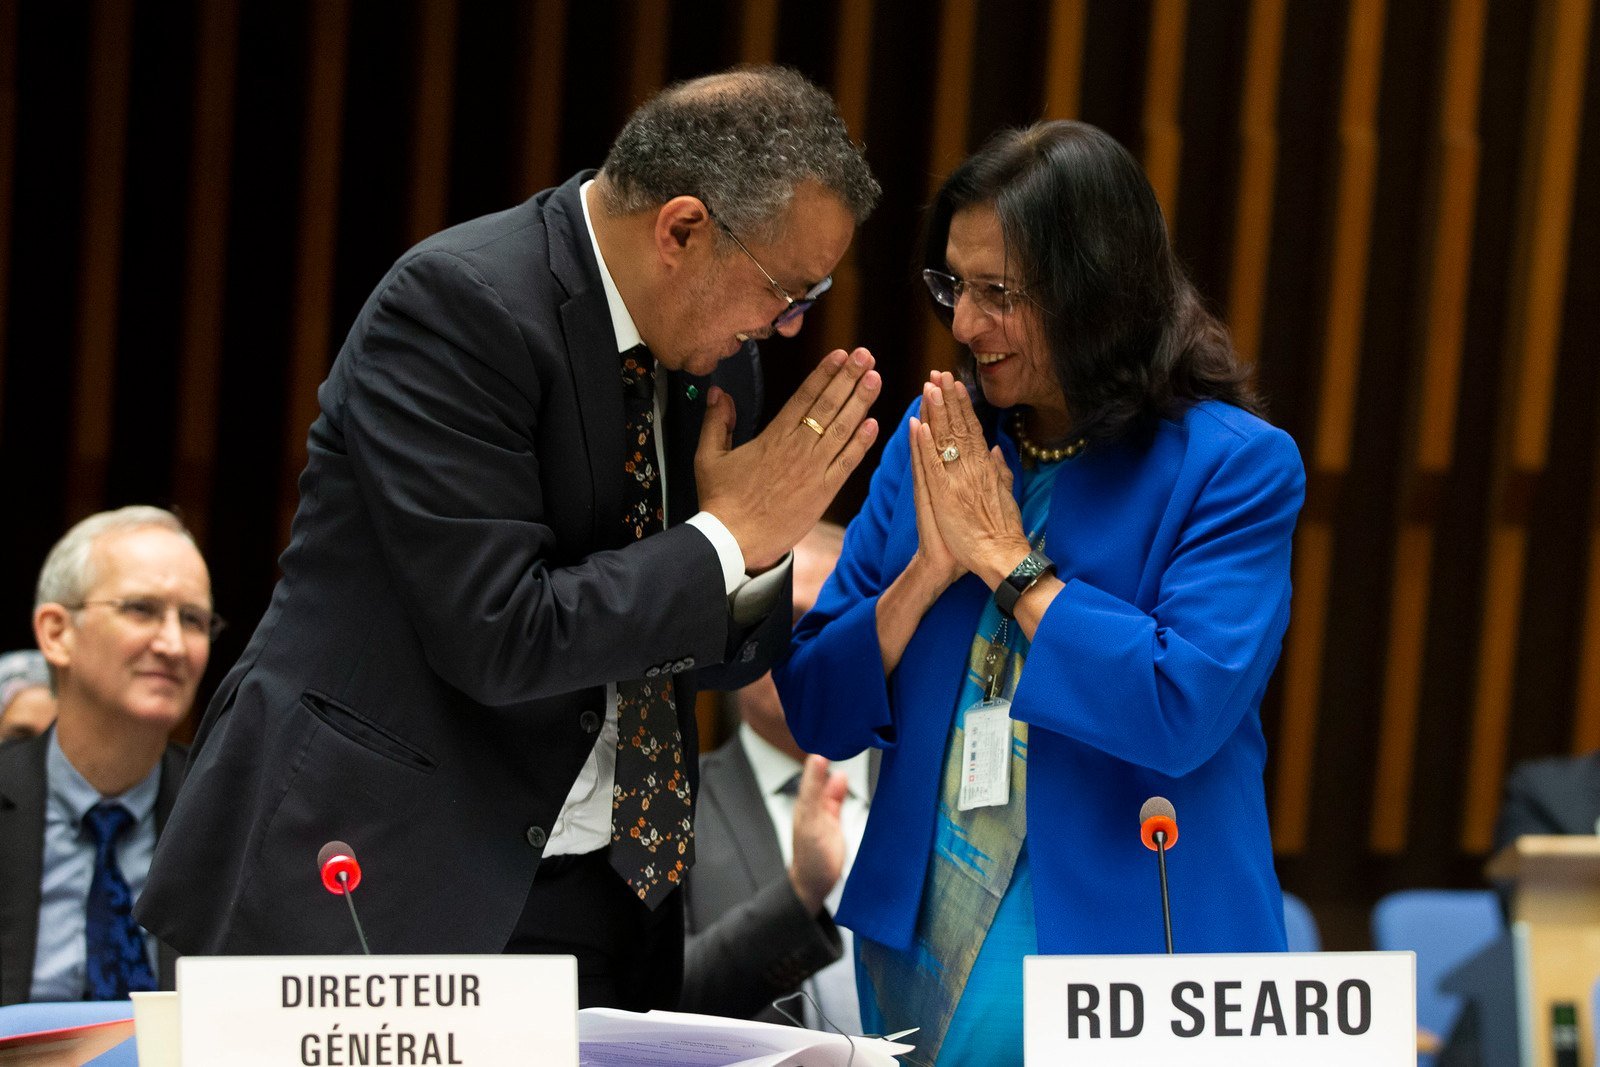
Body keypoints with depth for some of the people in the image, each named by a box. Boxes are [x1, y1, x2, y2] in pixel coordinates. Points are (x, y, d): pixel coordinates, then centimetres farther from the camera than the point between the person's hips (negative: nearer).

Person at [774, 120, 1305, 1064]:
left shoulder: (1236, 466, -8)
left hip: (1127, 957, -4)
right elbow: (816, 712, 4)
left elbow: (1184, 711, -22)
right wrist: (927, 572, -12)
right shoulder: (936, 440, 5)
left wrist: (1004, 557, -14)